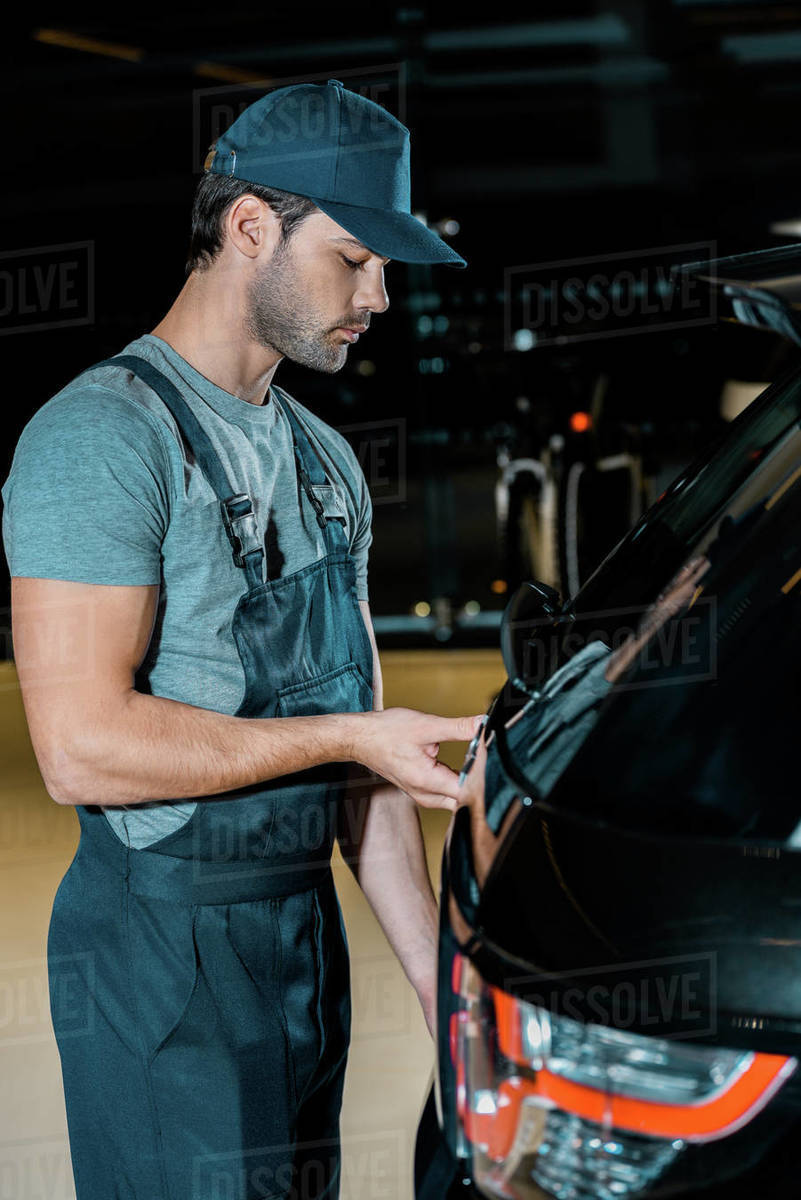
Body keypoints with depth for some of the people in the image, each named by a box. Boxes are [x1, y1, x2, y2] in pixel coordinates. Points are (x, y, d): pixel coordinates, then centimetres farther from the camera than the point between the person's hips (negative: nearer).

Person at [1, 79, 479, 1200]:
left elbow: (363, 754, 12)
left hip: (309, 927, 8)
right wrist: (347, 736, -16)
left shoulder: (326, 461, 12)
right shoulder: (102, 433, -14)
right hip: (164, 946, -8)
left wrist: (439, 985, 8)